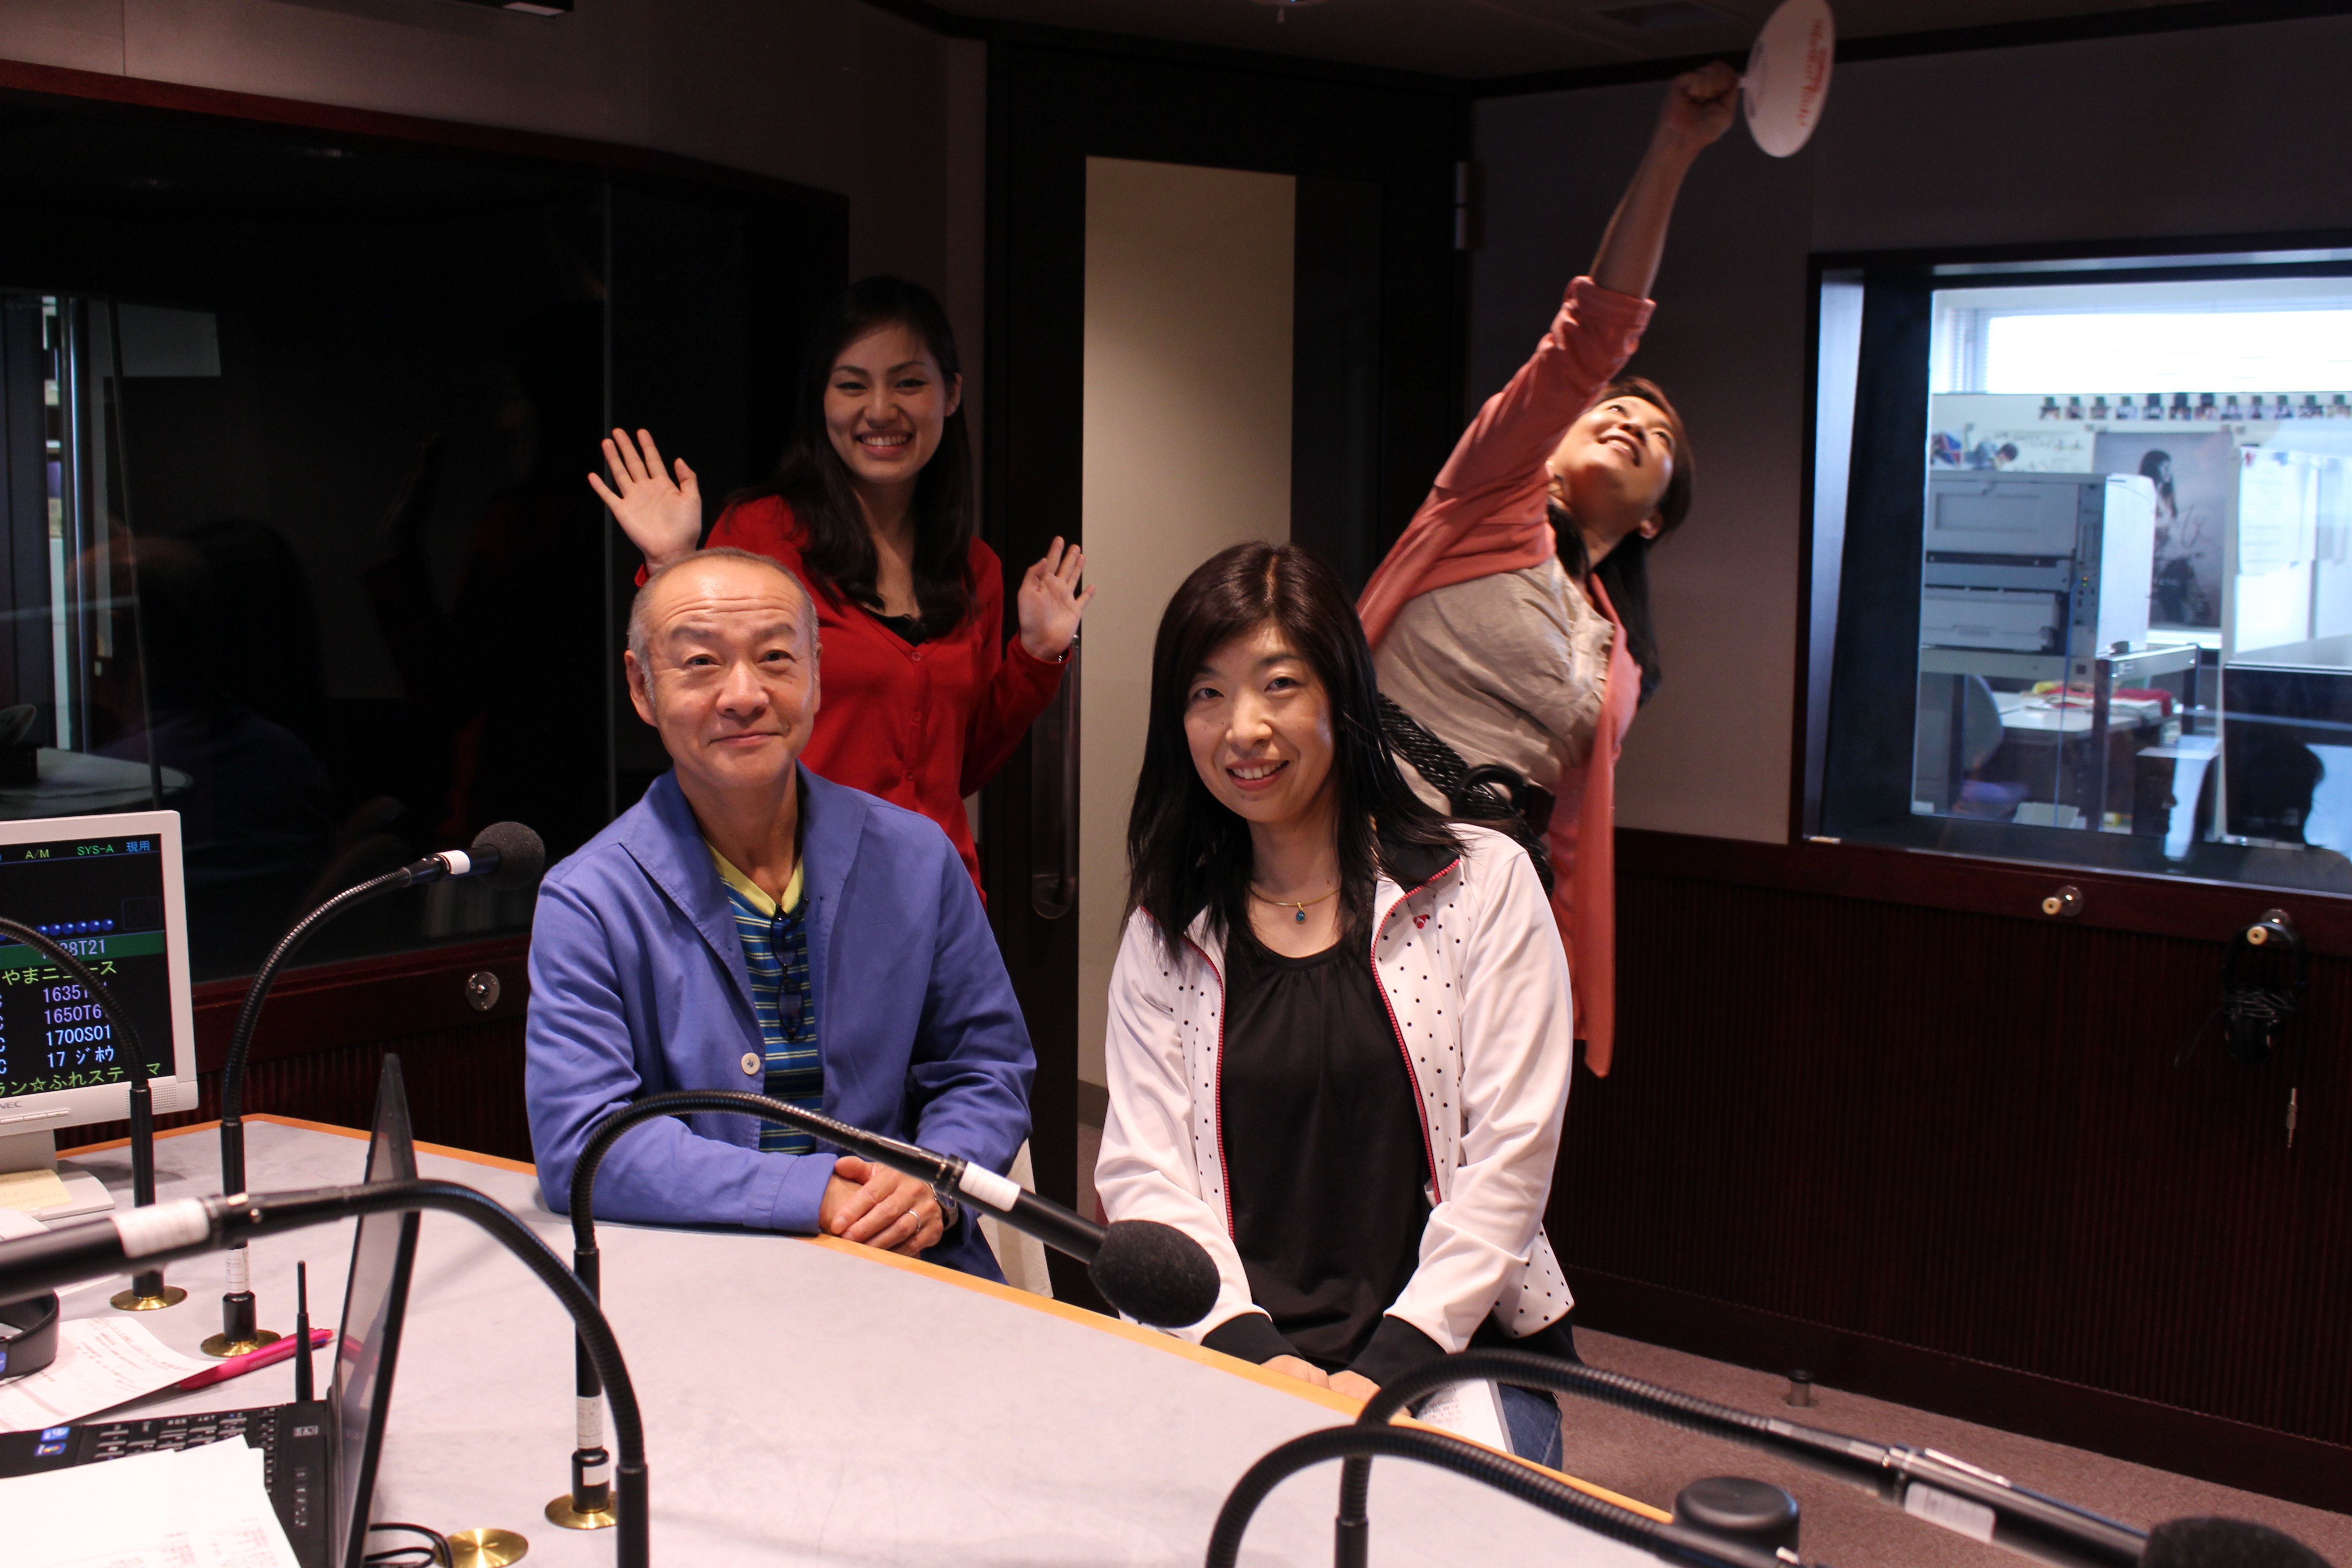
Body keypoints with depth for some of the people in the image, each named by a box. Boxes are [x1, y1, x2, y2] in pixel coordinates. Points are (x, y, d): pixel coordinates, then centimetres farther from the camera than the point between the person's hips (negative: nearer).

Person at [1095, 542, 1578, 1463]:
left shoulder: (1482, 886, 3)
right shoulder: (1167, 931, 11)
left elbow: (1510, 1158, -3)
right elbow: (1142, 1175, 4)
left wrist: (1389, 1367, -13)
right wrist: (1256, 1353, -12)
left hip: (1456, 1348, -1)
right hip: (1233, 1354, 2)